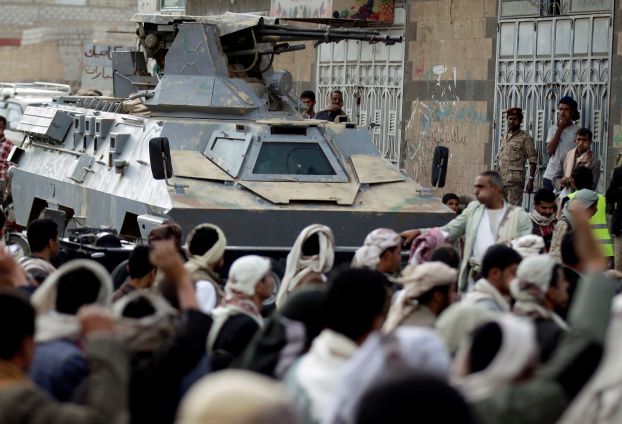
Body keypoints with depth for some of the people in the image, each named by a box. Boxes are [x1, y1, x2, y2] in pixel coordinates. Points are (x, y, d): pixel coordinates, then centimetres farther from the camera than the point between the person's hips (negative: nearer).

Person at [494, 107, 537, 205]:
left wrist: (531, 180, -12)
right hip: (500, 180, 7)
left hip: (515, 181, -7)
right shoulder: (504, 138, 19)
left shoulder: (525, 138, -1)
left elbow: (533, 160, -5)